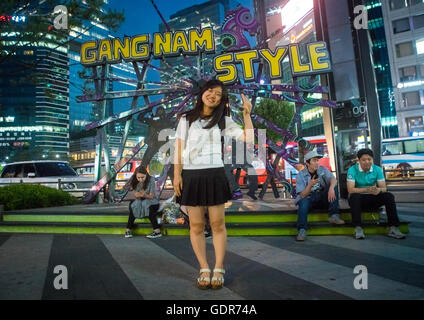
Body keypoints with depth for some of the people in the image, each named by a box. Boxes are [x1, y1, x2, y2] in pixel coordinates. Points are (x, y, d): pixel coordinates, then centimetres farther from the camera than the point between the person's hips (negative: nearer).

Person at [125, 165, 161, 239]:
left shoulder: (151, 180, -18)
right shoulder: (134, 181, -6)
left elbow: (151, 196, -17)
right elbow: (136, 195, -6)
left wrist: (145, 195, -39)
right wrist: (138, 195, -31)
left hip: (152, 202, -3)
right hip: (140, 202, 4)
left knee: (147, 206, -35)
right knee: (133, 205, -27)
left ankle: (157, 231, -33)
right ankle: (128, 230, -20)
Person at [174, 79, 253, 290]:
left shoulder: (223, 121, 10)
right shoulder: (186, 119, 10)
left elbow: (248, 138, 2)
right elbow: (178, 147, 7)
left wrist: (247, 114, -4)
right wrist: (176, 174, -1)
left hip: (215, 174, 0)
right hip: (191, 175, 0)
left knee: (218, 224, 2)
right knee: (196, 226, 4)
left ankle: (219, 270, 15)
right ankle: (204, 270, 16)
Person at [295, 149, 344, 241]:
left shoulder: (322, 169, 2)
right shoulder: (301, 175, -6)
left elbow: (333, 179, -17)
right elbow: (303, 195, -13)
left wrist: (331, 188, -40)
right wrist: (310, 185, -31)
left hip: (323, 199, 3)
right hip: (309, 199, -3)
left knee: (333, 186, -20)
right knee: (303, 202, -36)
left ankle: (333, 216, -25)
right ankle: (302, 230, -35)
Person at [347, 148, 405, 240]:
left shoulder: (377, 169, 0)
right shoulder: (352, 170, -12)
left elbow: (384, 188, -7)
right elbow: (350, 189, -22)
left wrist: (379, 190, -33)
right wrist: (366, 189, -38)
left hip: (372, 199, 4)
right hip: (358, 199, -3)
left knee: (389, 196, -21)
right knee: (354, 196, -36)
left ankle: (393, 228, -20)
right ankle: (358, 228, -35)